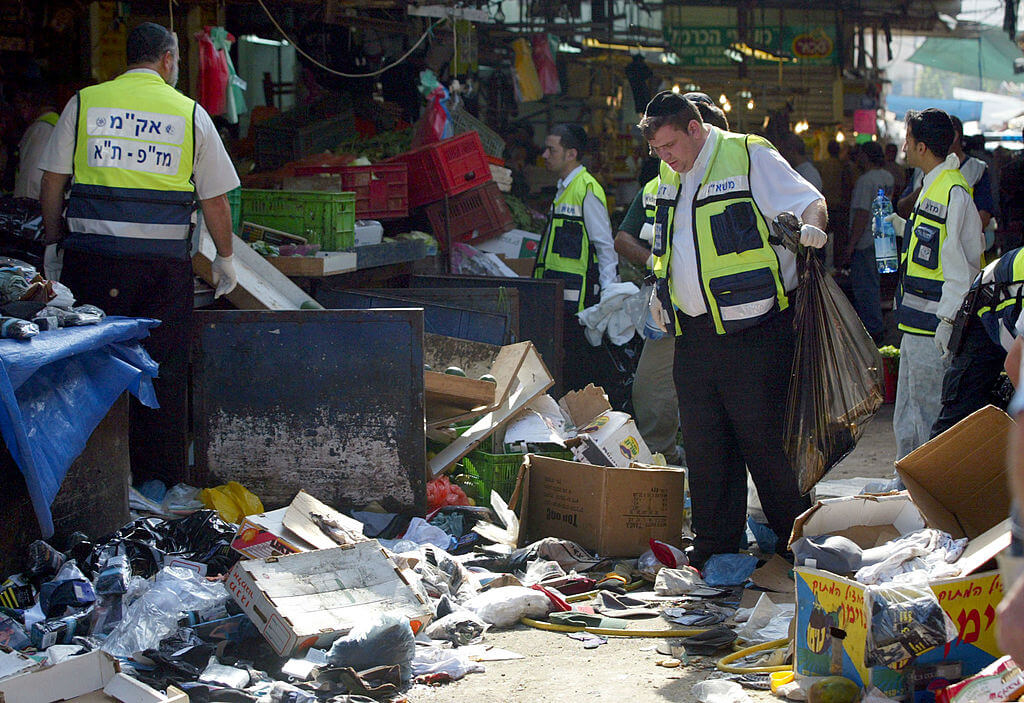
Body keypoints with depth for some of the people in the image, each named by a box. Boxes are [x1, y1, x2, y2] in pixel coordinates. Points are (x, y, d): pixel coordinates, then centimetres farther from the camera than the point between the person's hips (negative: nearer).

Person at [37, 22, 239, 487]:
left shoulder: (83, 103, 7)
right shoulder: (191, 114, 6)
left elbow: (52, 183, 8)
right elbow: (215, 201, 8)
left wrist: (54, 241, 20)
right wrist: (225, 259, 20)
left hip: (92, 255, 1)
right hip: (164, 261, -1)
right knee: (163, 371, 5)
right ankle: (163, 480, 7)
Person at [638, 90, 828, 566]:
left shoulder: (750, 157, -6)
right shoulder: (669, 176, 15)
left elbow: (809, 202, -10)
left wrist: (810, 227, -31)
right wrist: (661, 289, 16)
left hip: (754, 330, -7)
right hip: (693, 335, 7)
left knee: (766, 437, -4)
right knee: (703, 442, 9)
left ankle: (796, 540, 9)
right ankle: (714, 545, 20)